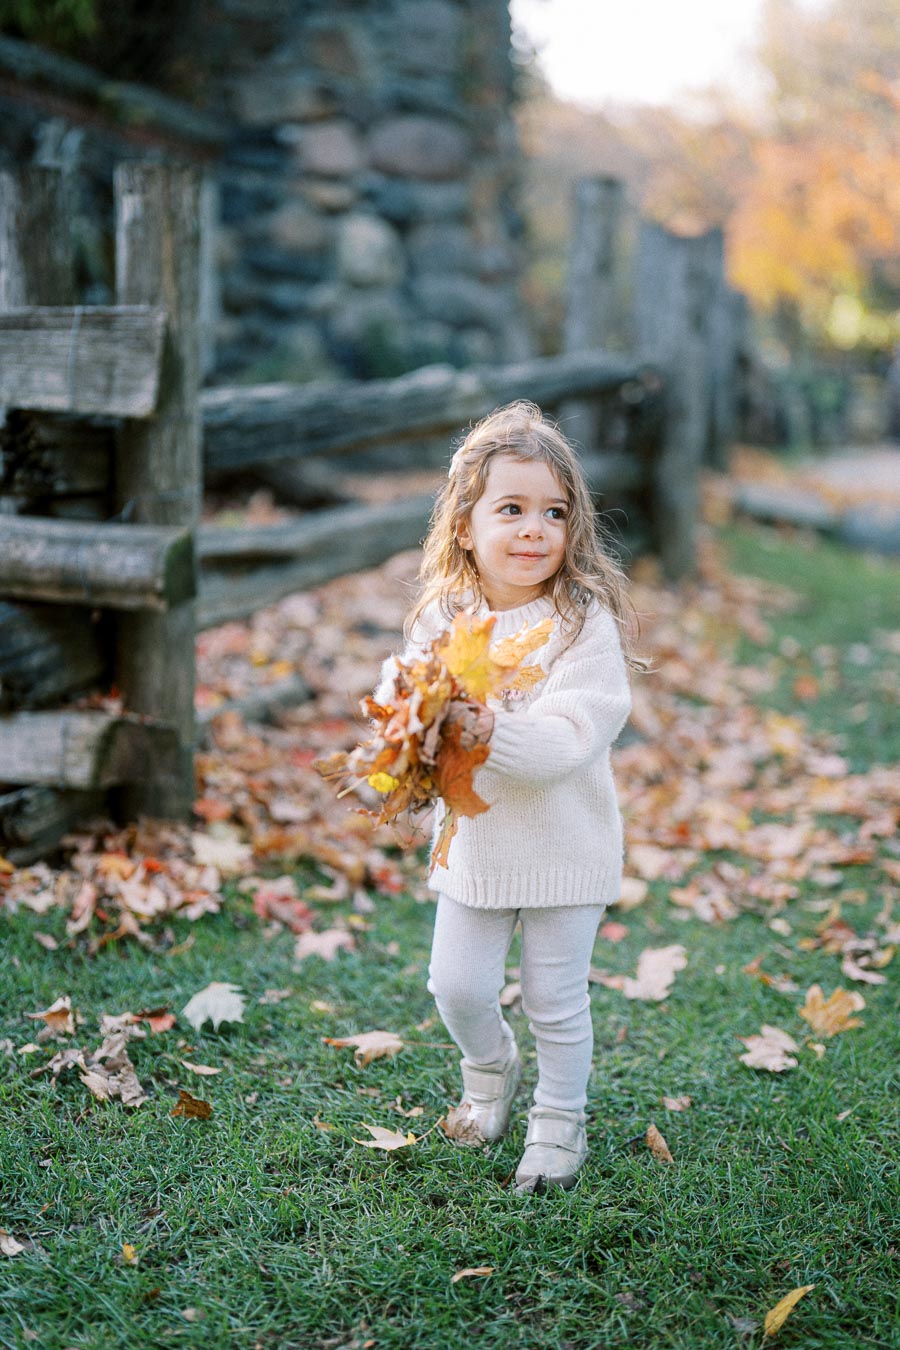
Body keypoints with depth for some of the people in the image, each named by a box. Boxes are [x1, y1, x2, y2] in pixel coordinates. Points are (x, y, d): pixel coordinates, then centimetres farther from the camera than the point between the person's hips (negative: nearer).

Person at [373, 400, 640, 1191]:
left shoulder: (584, 623, -17)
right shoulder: (442, 615, -4)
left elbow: (571, 739, -26)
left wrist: (494, 732, -39)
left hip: (562, 847, -4)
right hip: (472, 838, 4)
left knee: (555, 997, 8)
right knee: (457, 987, 11)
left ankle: (560, 1123, 31)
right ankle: (490, 1070, 43)